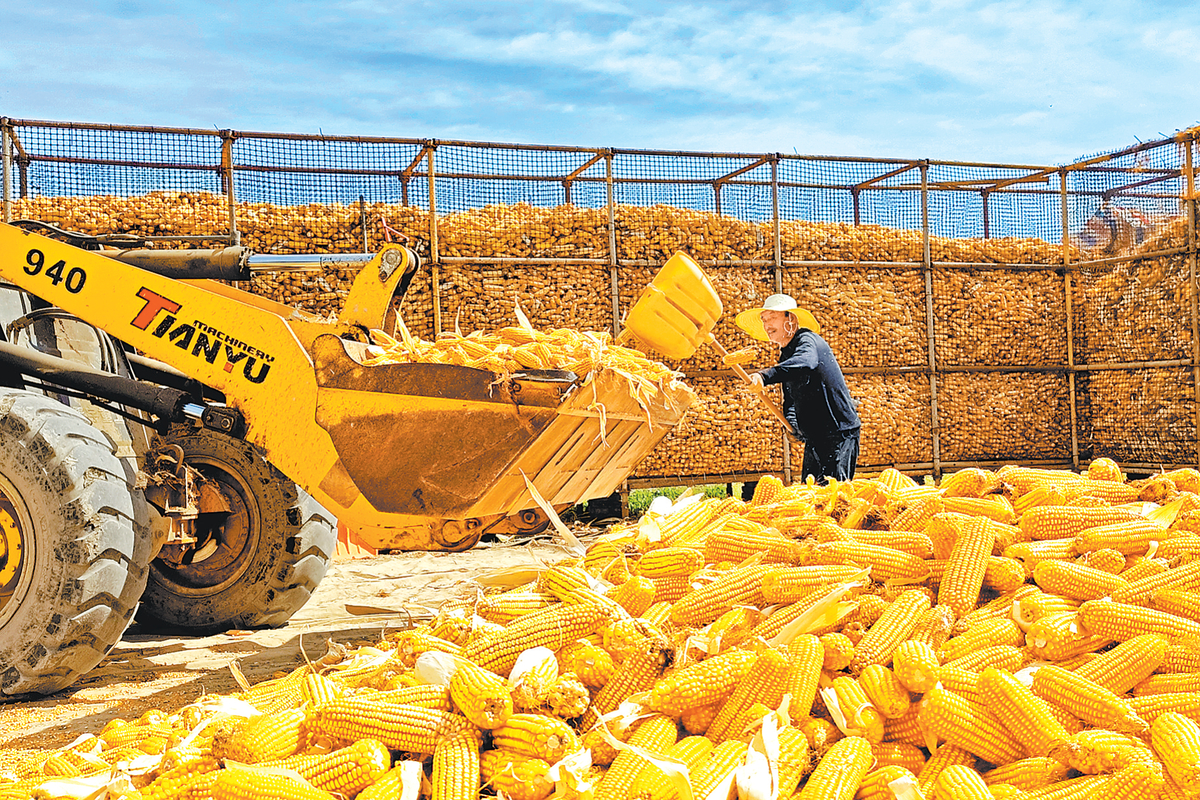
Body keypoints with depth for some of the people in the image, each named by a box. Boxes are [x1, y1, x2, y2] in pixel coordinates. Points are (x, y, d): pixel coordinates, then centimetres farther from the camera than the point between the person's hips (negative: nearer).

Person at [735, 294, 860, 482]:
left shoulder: (807, 339, -11)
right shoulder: (785, 356, 16)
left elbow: (805, 362, -36)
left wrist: (766, 376, -50)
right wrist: (792, 421, -3)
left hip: (840, 432, -8)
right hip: (814, 437, 8)